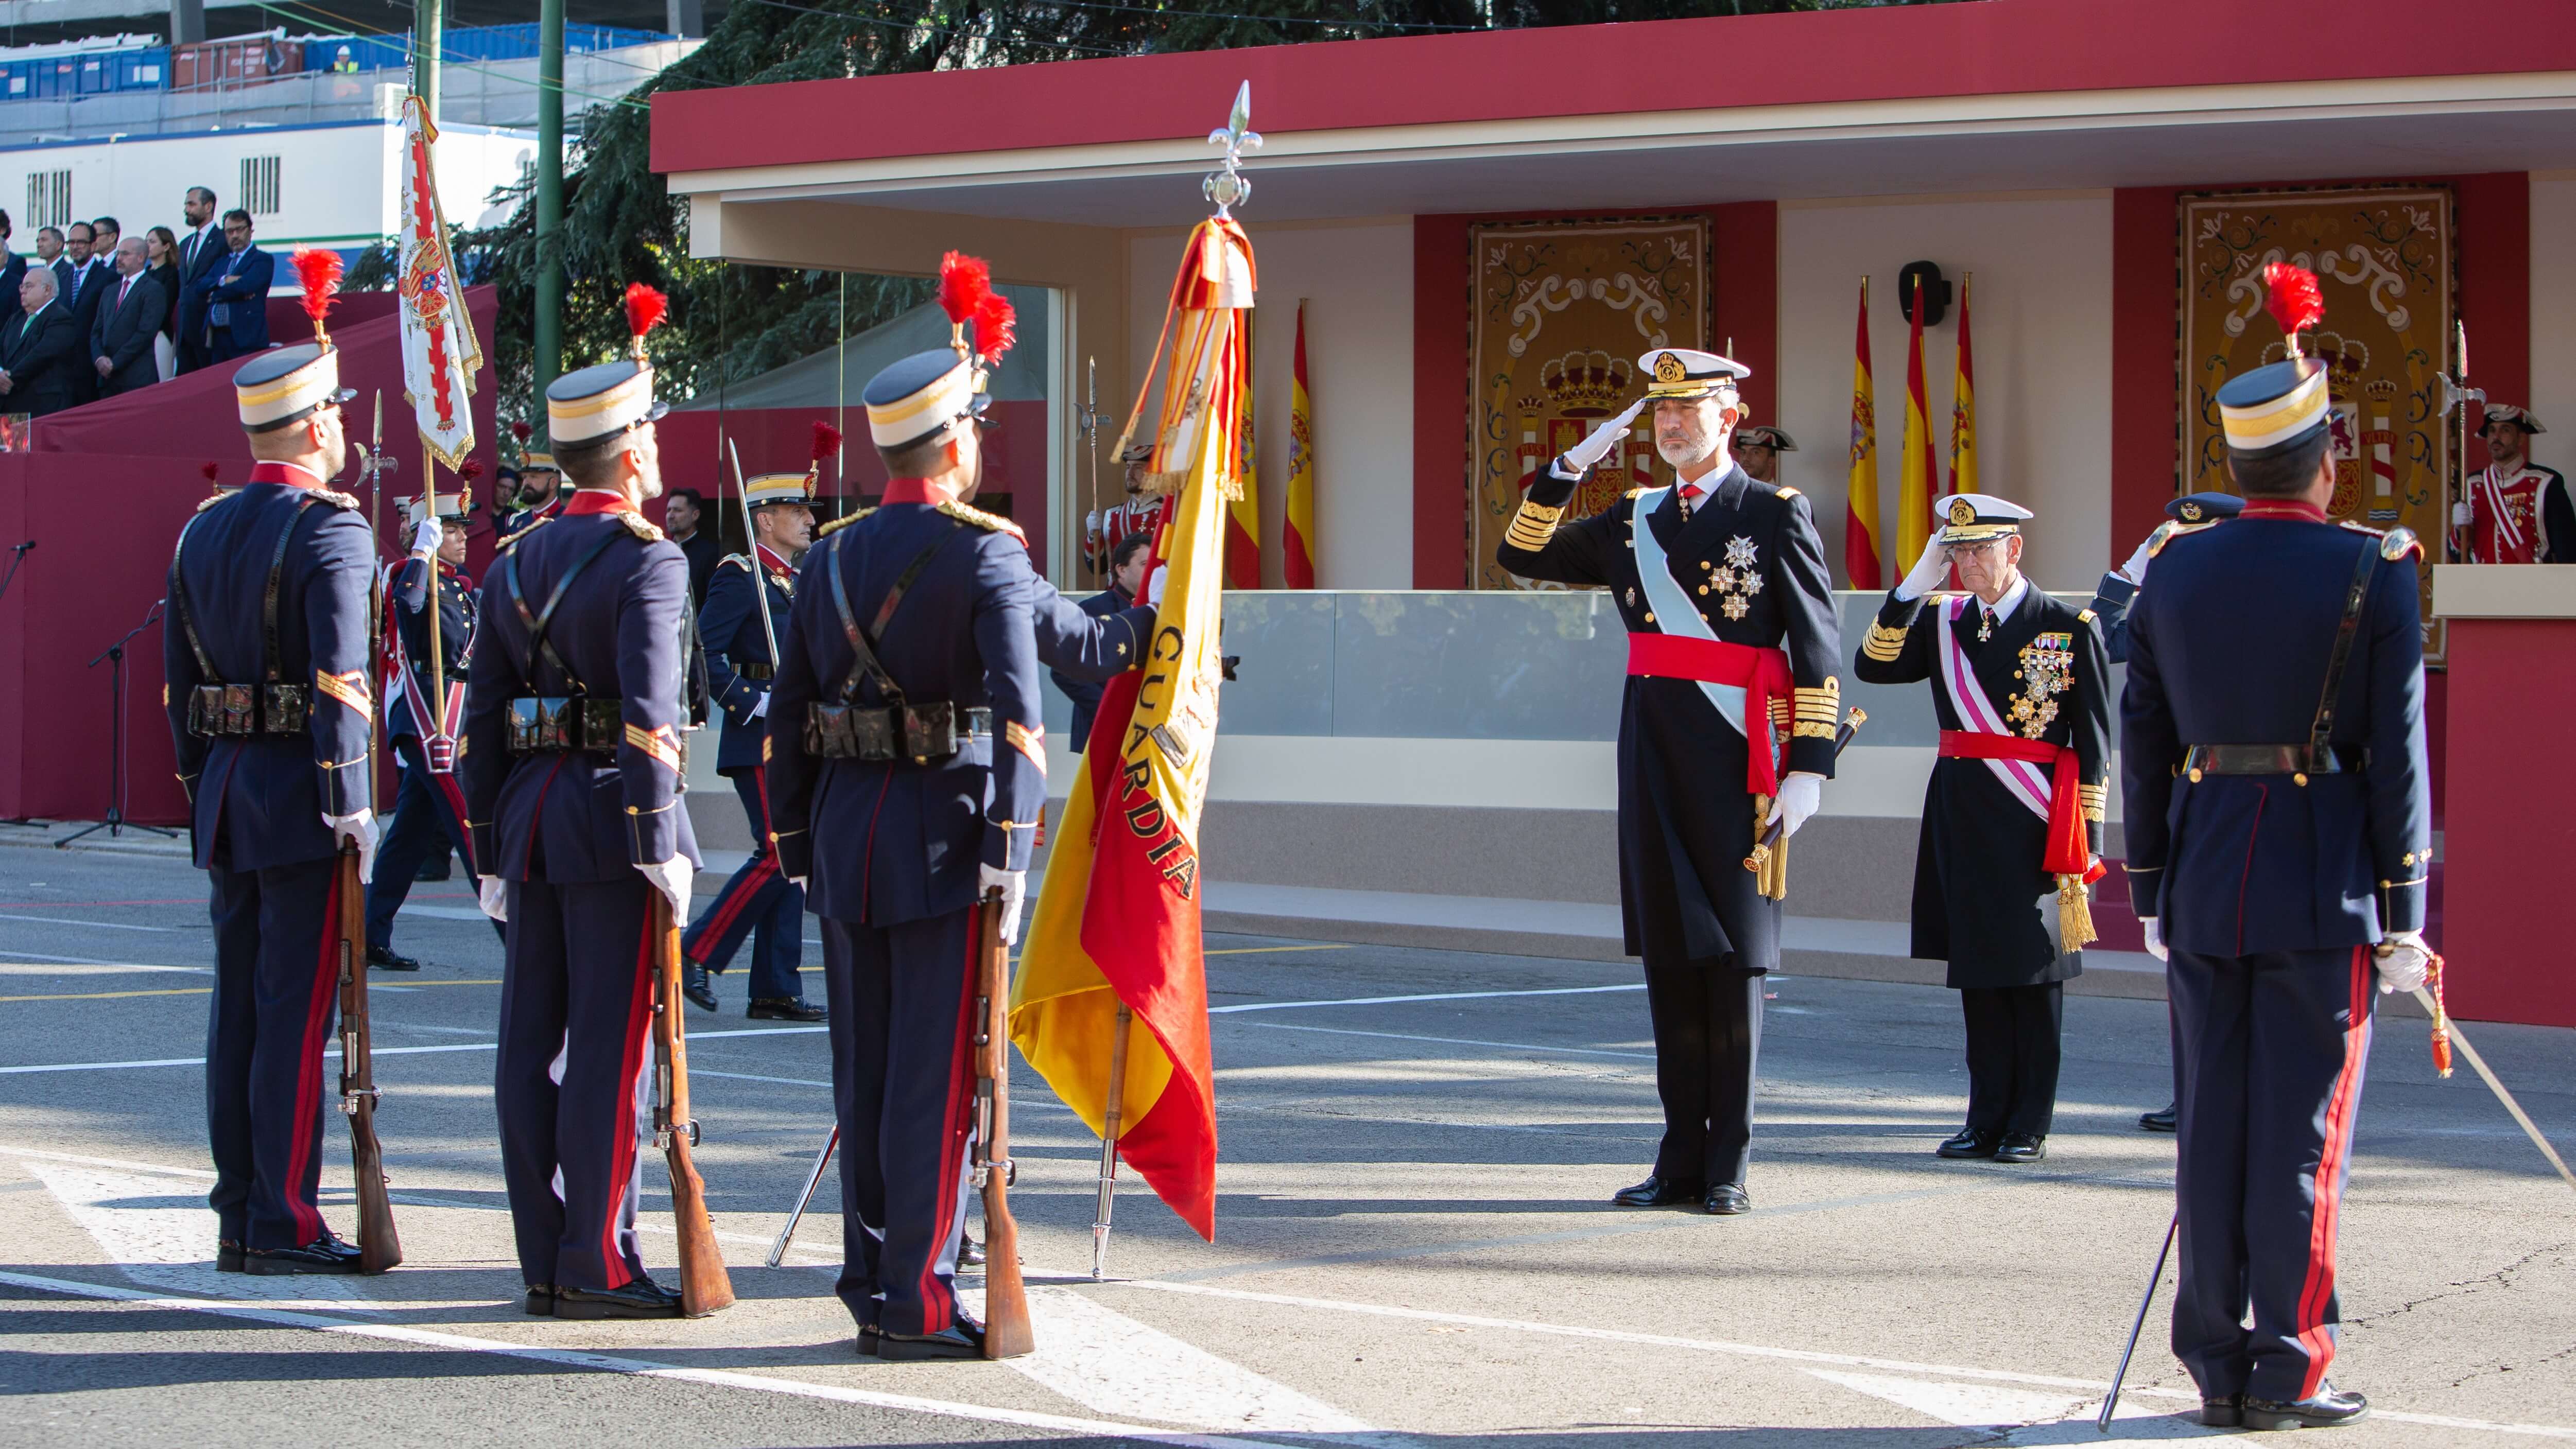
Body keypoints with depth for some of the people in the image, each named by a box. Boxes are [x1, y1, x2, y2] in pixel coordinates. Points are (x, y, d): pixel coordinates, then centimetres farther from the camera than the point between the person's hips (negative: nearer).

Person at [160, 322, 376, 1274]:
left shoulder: (202, 532, 12)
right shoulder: (331, 529, -11)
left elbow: (177, 678, 15)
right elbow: (340, 677, -19)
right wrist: (351, 803, -17)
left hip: (224, 793, 7)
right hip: (302, 801, -7)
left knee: (238, 1006, 10)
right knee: (299, 1007, -4)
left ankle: (238, 1218, 15)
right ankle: (283, 1222, -3)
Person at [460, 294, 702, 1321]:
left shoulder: (516, 562, 12)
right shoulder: (647, 561, -10)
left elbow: (482, 717, 13)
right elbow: (649, 718, -20)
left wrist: (492, 851, 17)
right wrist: (662, 847, -17)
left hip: (529, 814, 7)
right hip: (614, 821, -7)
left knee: (531, 1041, 8)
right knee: (613, 1042, -4)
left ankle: (546, 1263, 14)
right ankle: (599, 1263, -2)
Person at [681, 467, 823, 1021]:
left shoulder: (798, 582, 18)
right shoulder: (740, 577, -9)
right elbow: (702, 654, -18)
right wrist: (751, 702, -20)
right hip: (760, 741, -9)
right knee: (778, 854, -13)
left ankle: (776, 990, 8)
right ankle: (695, 955, -3)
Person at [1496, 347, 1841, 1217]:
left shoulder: (1776, 515, -1)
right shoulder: (1634, 520, 14)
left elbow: (1819, 648, -5)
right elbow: (1521, 555, 14)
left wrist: (1809, 765, -12)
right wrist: (1569, 468, 3)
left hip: (1734, 756, -5)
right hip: (1650, 748, 5)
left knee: (1734, 954, -2)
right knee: (1669, 955, 7)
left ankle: (1730, 1167, 3)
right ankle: (1682, 1158, 13)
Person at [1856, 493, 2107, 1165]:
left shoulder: (2069, 628, -3)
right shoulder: (1941, 623, 9)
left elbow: (2093, 743, -3)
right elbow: (1872, 666, -4)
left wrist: (2085, 839, -6)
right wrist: (1918, 581, -8)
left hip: (2033, 825, -4)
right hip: (1961, 816, 4)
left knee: (2034, 973, 2)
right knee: (1977, 968, 8)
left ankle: (2030, 1126, 9)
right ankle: (1987, 1120, 15)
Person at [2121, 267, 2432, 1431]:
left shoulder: (2174, 571, 4)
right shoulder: (2374, 573, -7)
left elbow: (2143, 740, 8)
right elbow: (2397, 753, -8)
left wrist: (2152, 888, 15)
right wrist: (2402, 913, -2)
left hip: (2204, 873, 4)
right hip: (2324, 880, -4)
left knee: (2211, 1125, 9)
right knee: (2303, 1134, 2)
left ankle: (2216, 1365, 13)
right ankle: (2285, 1375, 4)